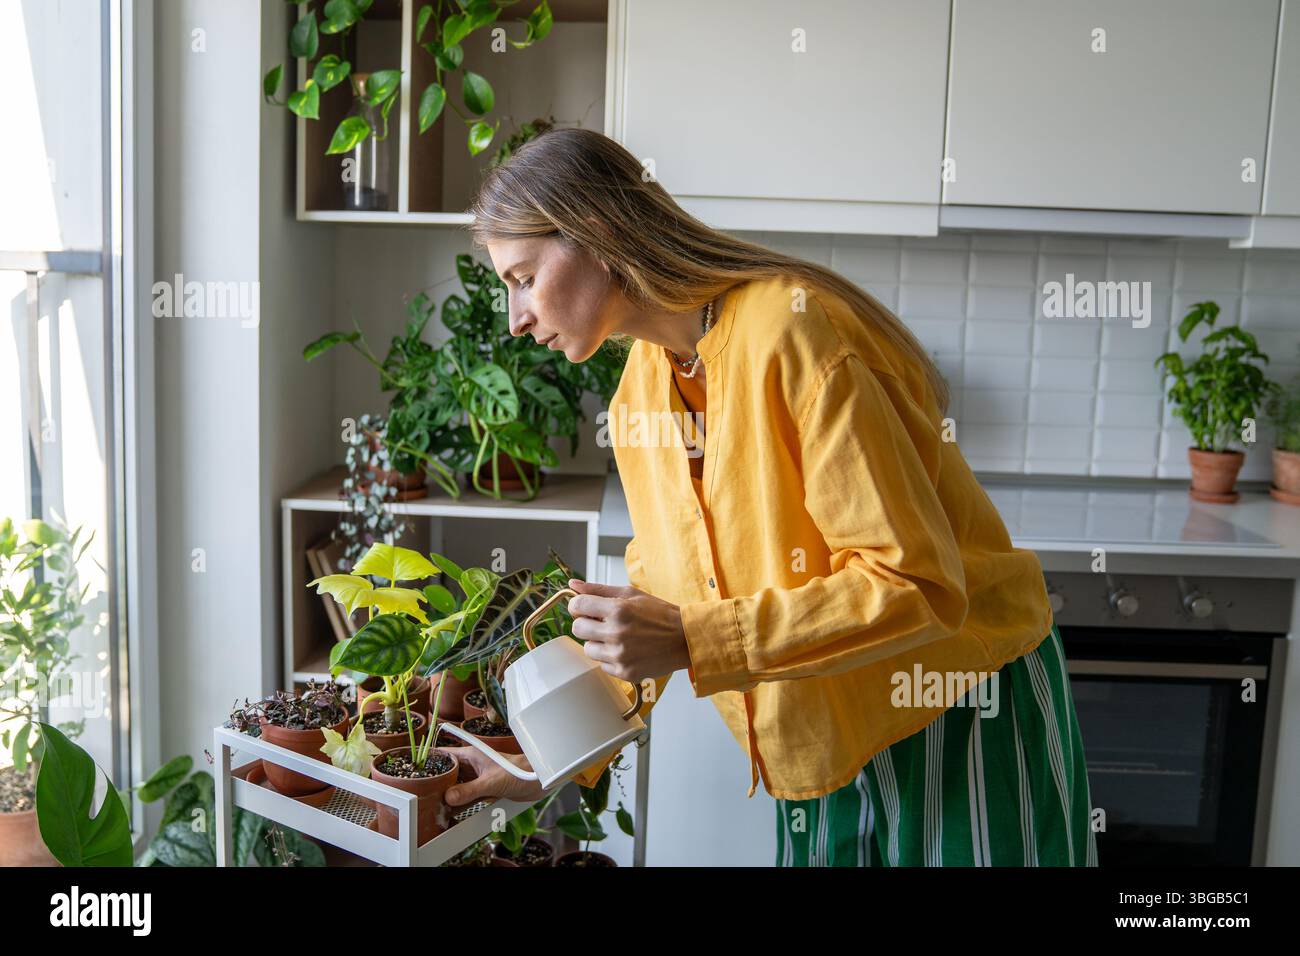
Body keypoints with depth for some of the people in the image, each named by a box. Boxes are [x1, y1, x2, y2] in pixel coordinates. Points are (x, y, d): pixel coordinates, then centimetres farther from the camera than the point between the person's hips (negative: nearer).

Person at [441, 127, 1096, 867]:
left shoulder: (790, 333, -25)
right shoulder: (644, 382, 0)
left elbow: (915, 583, -26)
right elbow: (661, 591, 8)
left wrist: (692, 642, -30)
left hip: (958, 719, -6)